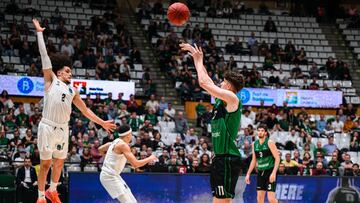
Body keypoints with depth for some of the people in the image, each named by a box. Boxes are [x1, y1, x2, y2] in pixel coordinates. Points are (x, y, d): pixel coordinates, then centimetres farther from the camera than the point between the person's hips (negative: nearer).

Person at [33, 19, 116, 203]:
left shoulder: (72, 91, 19)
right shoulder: (51, 80, 5)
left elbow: (85, 110, 25)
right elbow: (44, 55, 4)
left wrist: (101, 122, 23)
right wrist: (39, 33, 4)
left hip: (63, 129, 6)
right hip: (48, 127, -6)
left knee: (59, 162, 14)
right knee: (46, 163, -1)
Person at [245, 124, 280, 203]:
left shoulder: (269, 143, -9)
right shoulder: (254, 144, 9)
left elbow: (277, 158, -12)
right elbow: (254, 161, 18)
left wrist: (274, 173, -21)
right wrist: (248, 174, 14)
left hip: (270, 172, -6)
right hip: (260, 172, 6)